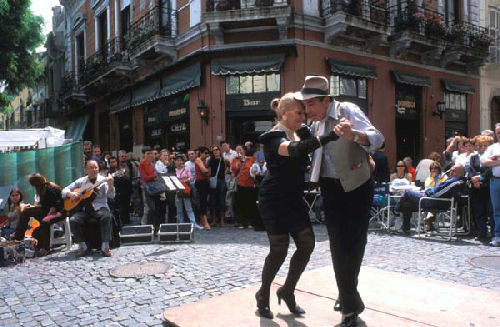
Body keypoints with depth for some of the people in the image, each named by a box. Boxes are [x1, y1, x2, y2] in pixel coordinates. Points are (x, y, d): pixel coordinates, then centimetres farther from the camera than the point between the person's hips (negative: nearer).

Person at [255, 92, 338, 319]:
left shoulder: (301, 134, 8)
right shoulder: (274, 137, -15)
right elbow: (293, 150, -37)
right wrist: (329, 137, -47)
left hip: (295, 198, 7)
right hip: (274, 199, -7)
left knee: (306, 244, 2)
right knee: (279, 250, -4)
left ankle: (287, 291, 22)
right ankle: (263, 295, 21)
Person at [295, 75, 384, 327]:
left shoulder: (347, 110, -15)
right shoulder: (317, 123, 5)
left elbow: (377, 138, -28)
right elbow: (309, 147, 22)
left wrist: (352, 134, -47)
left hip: (356, 186, -5)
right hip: (330, 188, 6)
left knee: (352, 243, 1)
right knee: (338, 245, 8)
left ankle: (349, 303, 19)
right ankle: (349, 304, 24)